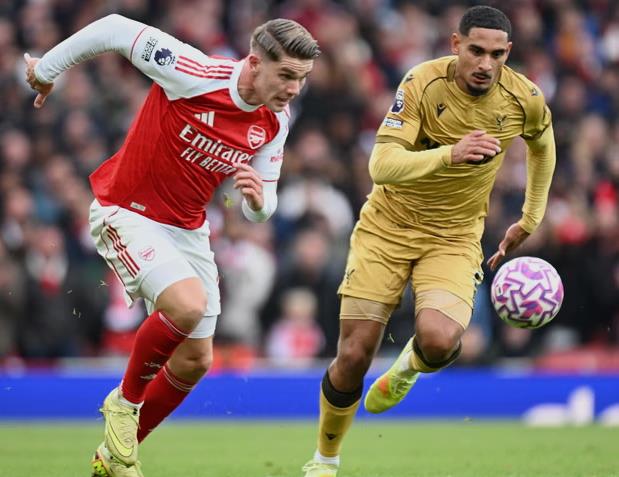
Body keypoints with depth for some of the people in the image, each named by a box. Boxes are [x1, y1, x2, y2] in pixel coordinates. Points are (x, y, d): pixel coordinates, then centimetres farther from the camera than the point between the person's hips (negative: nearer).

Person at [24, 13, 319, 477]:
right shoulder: (195, 74, -25)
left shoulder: (275, 122, -5)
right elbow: (115, 29, -18)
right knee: (188, 304, -31)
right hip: (127, 213, -7)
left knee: (195, 360, 6)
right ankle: (125, 400, -5)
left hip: (188, 229, 7)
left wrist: (258, 198, -23)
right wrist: (46, 70, -5)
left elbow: (260, 210, 2)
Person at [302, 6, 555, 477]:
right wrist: (449, 155, -44)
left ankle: (409, 366, 13)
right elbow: (382, 165, -29)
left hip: (455, 237, 1)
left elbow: (542, 147, 15)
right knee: (354, 355, -7)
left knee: (439, 341, -27)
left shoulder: (524, 100, -10)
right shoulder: (423, 83, -20)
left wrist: (529, 222, 17)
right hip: (388, 225, -1)